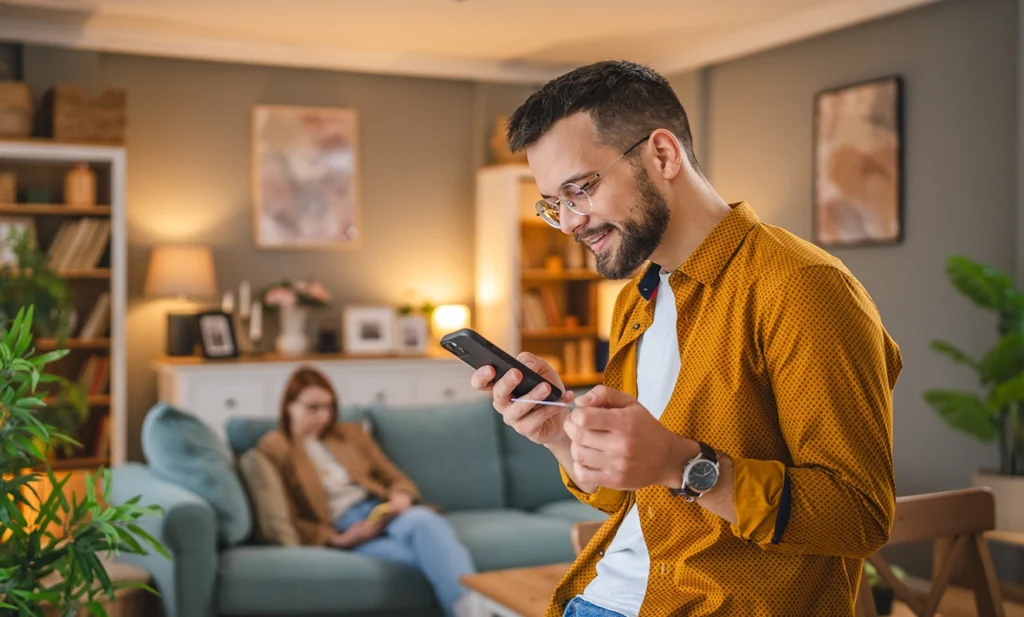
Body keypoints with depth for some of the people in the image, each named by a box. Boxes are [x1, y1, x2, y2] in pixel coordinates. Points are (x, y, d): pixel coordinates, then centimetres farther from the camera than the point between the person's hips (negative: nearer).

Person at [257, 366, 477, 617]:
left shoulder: (351, 433, 23)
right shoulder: (274, 449, 8)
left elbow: (397, 479, 21)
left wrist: (402, 497, -5)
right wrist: (337, 540, -13)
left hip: (381, 512, 3)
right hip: (341, 530, -3)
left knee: (423, 520, -36)